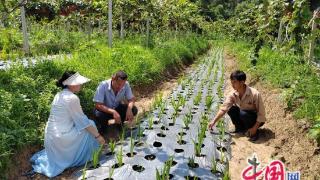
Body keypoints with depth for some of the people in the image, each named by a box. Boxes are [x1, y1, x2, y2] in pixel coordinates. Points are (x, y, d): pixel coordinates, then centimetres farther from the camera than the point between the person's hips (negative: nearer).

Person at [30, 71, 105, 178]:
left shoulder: (59, 95, 9)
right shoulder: (72, 98, -18)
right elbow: (82, 121, -15)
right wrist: (98, 136, -7)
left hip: (50, 136, 8)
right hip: (60, 137, -8)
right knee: (89, 128, 2)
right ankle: (86, 159, 12)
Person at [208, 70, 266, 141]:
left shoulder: (254, 94, -28)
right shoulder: (233, 94, -14)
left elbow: (261, 114, -23)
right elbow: (223, 108, -21)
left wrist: (254, 128, -27)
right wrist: (214, 121, -31)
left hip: (256, 120, -5)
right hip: (244, 118, 5)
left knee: (243, 113, -33)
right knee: (231, 109, -17)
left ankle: (255, 132, -9)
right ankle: (240, 128, 3)